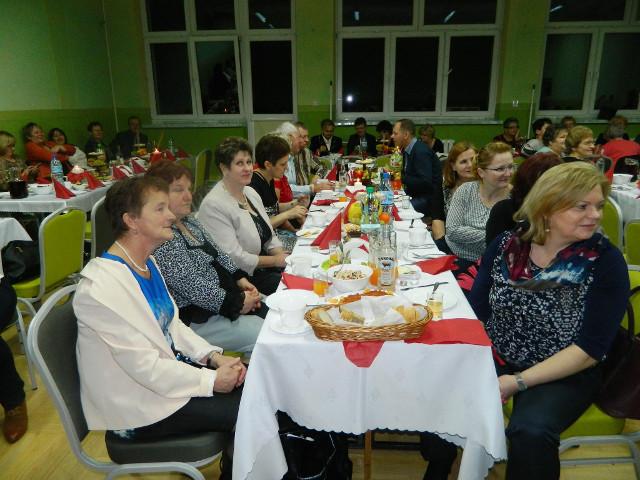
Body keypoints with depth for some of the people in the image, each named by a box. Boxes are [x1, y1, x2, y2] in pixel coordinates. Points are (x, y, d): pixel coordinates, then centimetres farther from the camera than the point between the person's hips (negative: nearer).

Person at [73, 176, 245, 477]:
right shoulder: (102, 287, -27)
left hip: (168, 368, 8)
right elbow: (145, 367, -25)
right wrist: (210, 380, -18)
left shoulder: (146, 263, 1)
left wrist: (214, 356, -4)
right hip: (137, 407, -8)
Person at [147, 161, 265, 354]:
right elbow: (193, 287, -25)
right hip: (196, 318, -10)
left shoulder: (189, 220, 8)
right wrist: (238, 303, -16)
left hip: (225, 296, 10)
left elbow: (218, 254, 14)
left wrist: (241, 278, 0)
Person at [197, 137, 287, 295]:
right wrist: (275, 260, -14)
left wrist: (283, 256, -6)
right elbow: (232, 257, -22)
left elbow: (270, 237, 14)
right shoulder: (213, 205, -19)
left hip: (267, 268, 8)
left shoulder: (251, 192, 10)